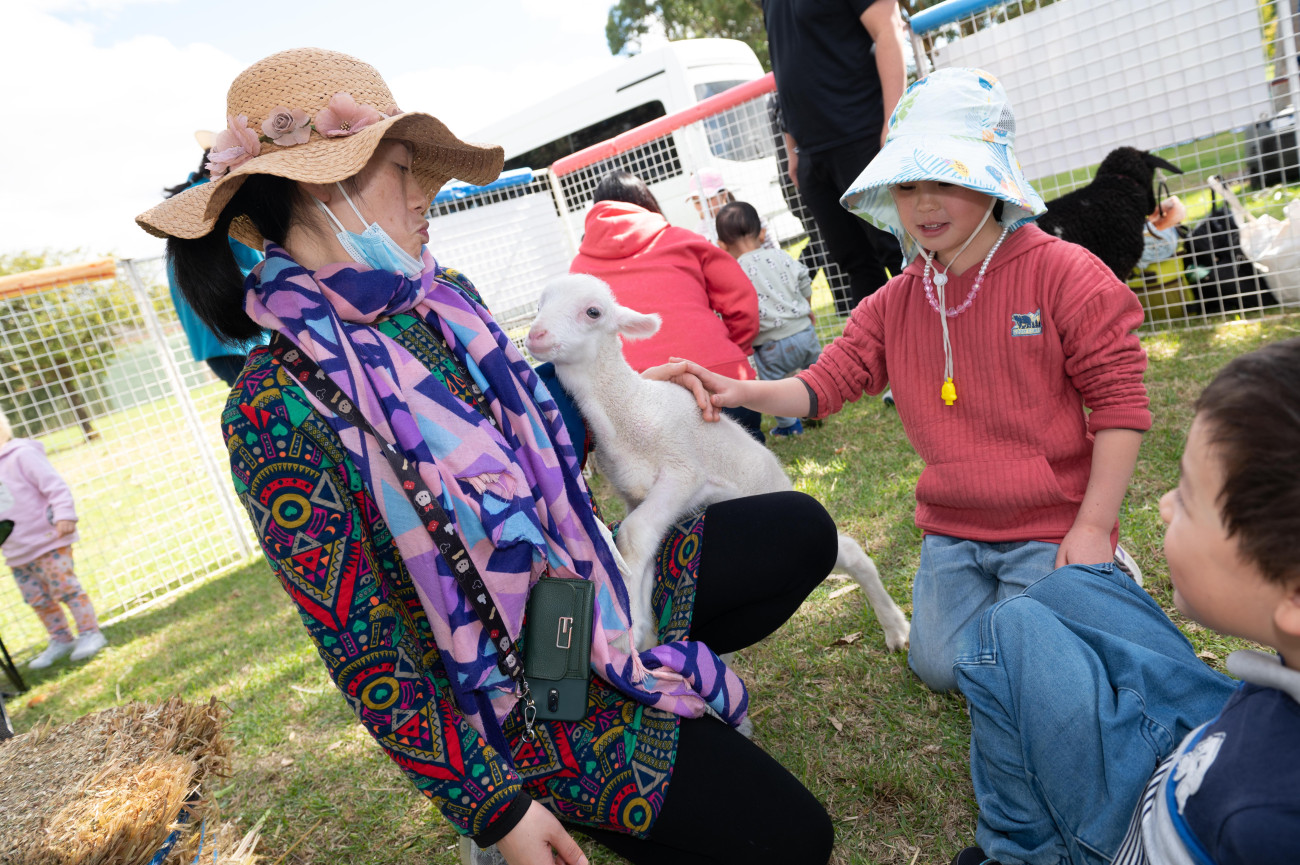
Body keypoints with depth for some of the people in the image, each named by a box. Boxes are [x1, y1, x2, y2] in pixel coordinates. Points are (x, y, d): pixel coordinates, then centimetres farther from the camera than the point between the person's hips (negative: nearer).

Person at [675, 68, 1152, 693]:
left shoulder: (1062, 273, -12)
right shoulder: (893, 303, 1)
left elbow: (1120, 404, -11)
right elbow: (825, 382, -5)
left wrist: (1094, 528, -14)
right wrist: (742, 391, -24)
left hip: (1052, 525, -4)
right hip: (951, 529, 4)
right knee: (941, 667, 6)